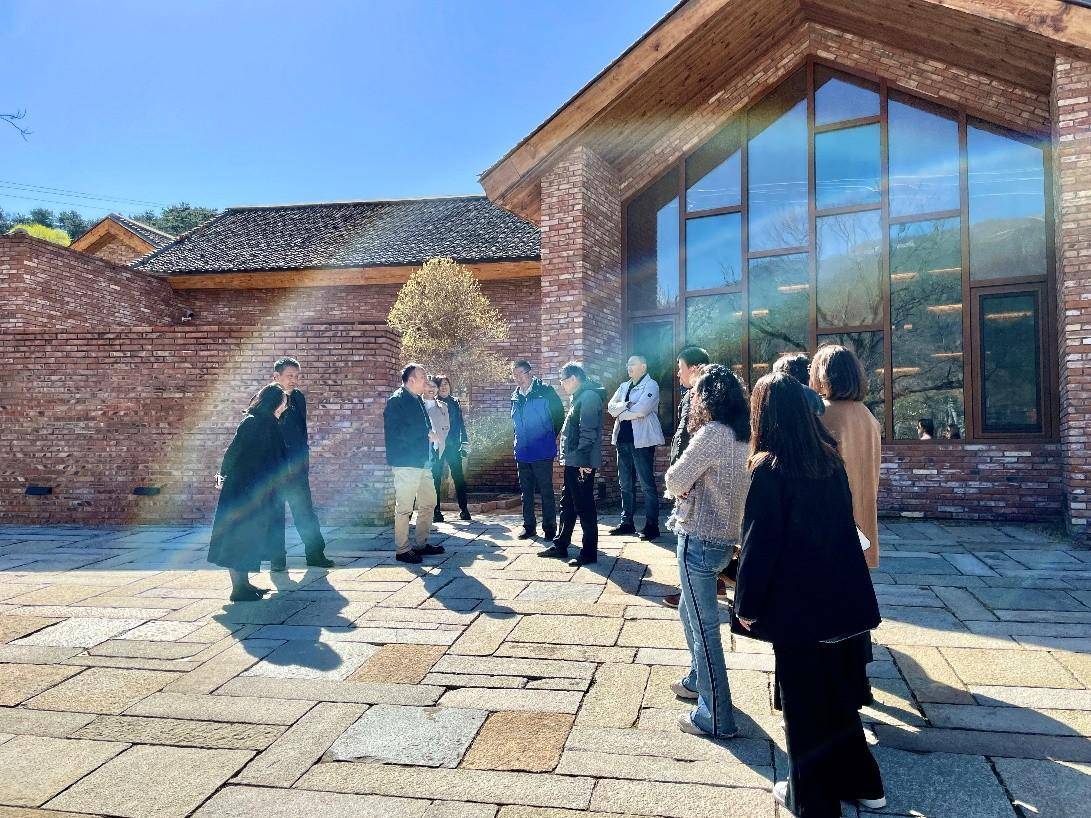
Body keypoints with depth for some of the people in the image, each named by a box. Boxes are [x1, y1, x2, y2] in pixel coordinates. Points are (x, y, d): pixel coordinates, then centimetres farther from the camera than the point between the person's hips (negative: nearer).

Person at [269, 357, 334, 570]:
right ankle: (277, 558, 14)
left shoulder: (298, 398, 10)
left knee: (305, 510, 7)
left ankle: (315, 554, 14)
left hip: (296, 465, 5)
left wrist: (305, 457, 13)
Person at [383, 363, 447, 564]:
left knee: (428, 503, 14)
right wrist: (427, 434, -16)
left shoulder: (418, 400, 18)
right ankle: (402, 550, 5)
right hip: (406, 463, -10)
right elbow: (397, 432, -20)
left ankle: (421, 544, 25)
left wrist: (431, 436, 5)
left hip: (423, 463, 10)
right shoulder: (396, 401, -10)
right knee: (404, 508, -4)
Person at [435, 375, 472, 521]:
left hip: (453, 445, 2)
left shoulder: (455, 402, 10)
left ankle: (463, 509, 3)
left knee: (458, 476, -1)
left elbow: (461, 423, 11)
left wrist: (465, 442, 4)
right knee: (436, 477, 1)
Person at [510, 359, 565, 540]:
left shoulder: (546, 392, -7)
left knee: (546, 491, 0)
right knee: (526, 491, 11)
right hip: (522, 453, 6)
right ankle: (529, 526, 20)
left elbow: (559, 416, -2)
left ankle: (549, 527, 8)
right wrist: (519, 441, 14)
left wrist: (551, 438, 2)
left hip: (542, 452, -6)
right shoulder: (515, 397, 10)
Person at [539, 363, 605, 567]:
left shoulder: (589, 397, -13)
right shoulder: (578, 397, 18)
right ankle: (560, 545, 28)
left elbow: (588, 431, -20)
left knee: (584, 507, -4)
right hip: (572, 462, 10)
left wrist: (584, 460, -23)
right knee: (567, 504, 17)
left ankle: (589, 552, 4)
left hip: (582, 463, -10)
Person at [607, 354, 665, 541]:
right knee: (626, 484, 12)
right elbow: (611, 407, 6)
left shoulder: (651, 385, -4)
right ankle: (627, 522, 21)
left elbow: (641, 410, -19)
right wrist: (626, 405, -12)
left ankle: (651, 525, 1)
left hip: (641, 440, -7)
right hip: (623, 439, 7)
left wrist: (621, 412, -4)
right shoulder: (624, 386, 18)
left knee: (647, 484, -4)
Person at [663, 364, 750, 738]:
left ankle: (715, 718, 9)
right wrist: (689, 486, 0)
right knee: (690, 613, 26)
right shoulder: (744, 436, 7)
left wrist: (675, 477, 4)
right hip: (726, 537, 9)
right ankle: (697, 680, 43)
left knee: (704, 626, 0)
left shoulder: (712, 433, -19)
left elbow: (675, 482, -17)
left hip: (700, 540, -9)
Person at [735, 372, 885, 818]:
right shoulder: (829, 458, 2)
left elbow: (759, 541, -16)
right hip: (843, 598, 7)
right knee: (838, 693, 22)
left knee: (803, 702, 10)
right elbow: (842, 526, 11)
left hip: (797, 607, -6)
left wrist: (747, 605, -6)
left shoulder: (769, 467, -17)